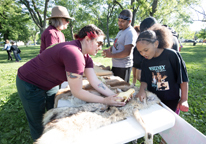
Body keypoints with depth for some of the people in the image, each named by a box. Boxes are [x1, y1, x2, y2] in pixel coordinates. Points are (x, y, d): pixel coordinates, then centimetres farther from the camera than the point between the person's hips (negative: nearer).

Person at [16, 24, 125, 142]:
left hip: (50, 85, 8)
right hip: (30, 84, -8)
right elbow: (77, 92, -31)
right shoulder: (74, 54, -36)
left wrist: (115, 96, -18)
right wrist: (105, 101, -24)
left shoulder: (86, 57, -6)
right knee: (38, 124, 12)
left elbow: (95, 82, -11)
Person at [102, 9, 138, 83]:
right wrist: (109, 50, 1)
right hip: (115, 65, 9)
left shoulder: (130, 33, -15)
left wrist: (111, 55, -19)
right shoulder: (121, 31, 15)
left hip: (123, 67, -9)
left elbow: (127, 52, -23)